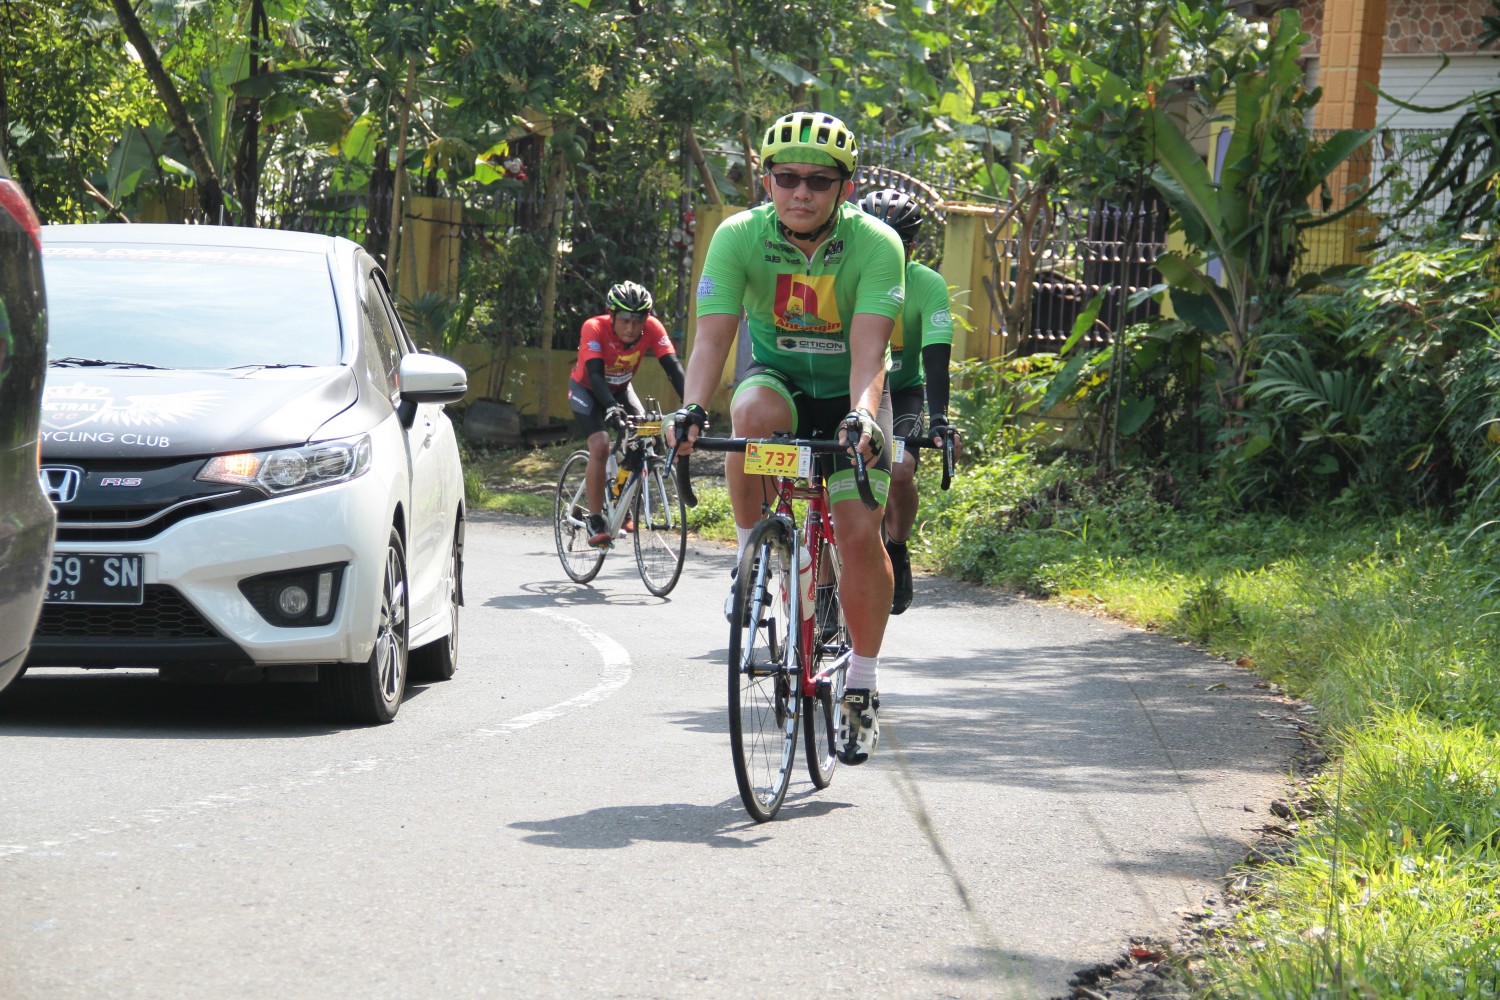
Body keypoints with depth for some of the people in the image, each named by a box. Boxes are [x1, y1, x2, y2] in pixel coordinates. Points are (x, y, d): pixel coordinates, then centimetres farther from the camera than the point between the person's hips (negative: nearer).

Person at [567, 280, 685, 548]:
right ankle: (595, 522, -17)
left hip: (620, 388, 4)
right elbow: (595, 373, -41)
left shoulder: (652, 328, -25)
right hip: (587, 388, -4)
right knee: (600, 445, -25)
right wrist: (611, 407, -57)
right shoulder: (595, 328, -33)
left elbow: (673, 367, -31)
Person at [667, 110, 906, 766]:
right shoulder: (739, 237, -20)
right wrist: (692, 409, -45)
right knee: (753, 413, -36)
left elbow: (868, 347, -33)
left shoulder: (876, 244, -24)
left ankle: (862, 686, 4)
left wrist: (862, 416, -52)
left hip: (847, 392, -1)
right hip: (778, 377, 1)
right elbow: (713, 335, -28)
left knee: (859, 533, -14)